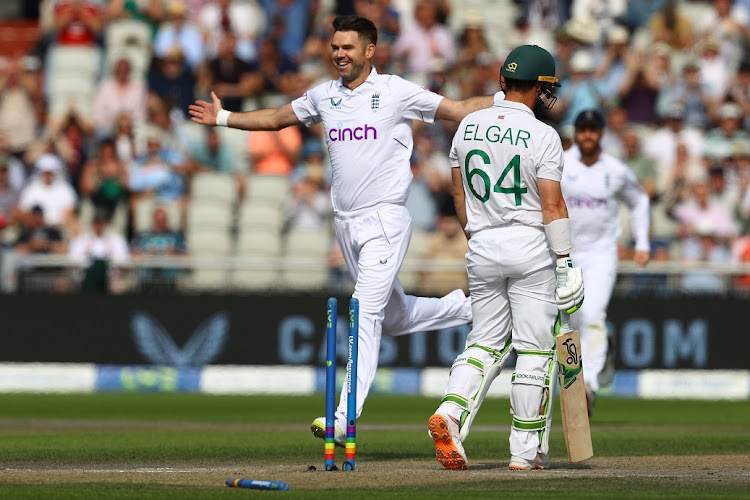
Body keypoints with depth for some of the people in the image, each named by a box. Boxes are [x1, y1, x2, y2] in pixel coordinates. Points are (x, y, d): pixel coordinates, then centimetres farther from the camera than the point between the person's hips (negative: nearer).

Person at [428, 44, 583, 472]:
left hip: (483, 246, 5)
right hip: (531, 245, -5)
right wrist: (565, 261, -11)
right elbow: (552, 204, -15)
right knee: (535, 349, 3)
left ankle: (450, 414, -12)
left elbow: (459, 192, 12)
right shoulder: (543, 136, -12)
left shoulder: (468, 127, 5)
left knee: (487, 342, 13)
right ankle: (527, 450, 4)